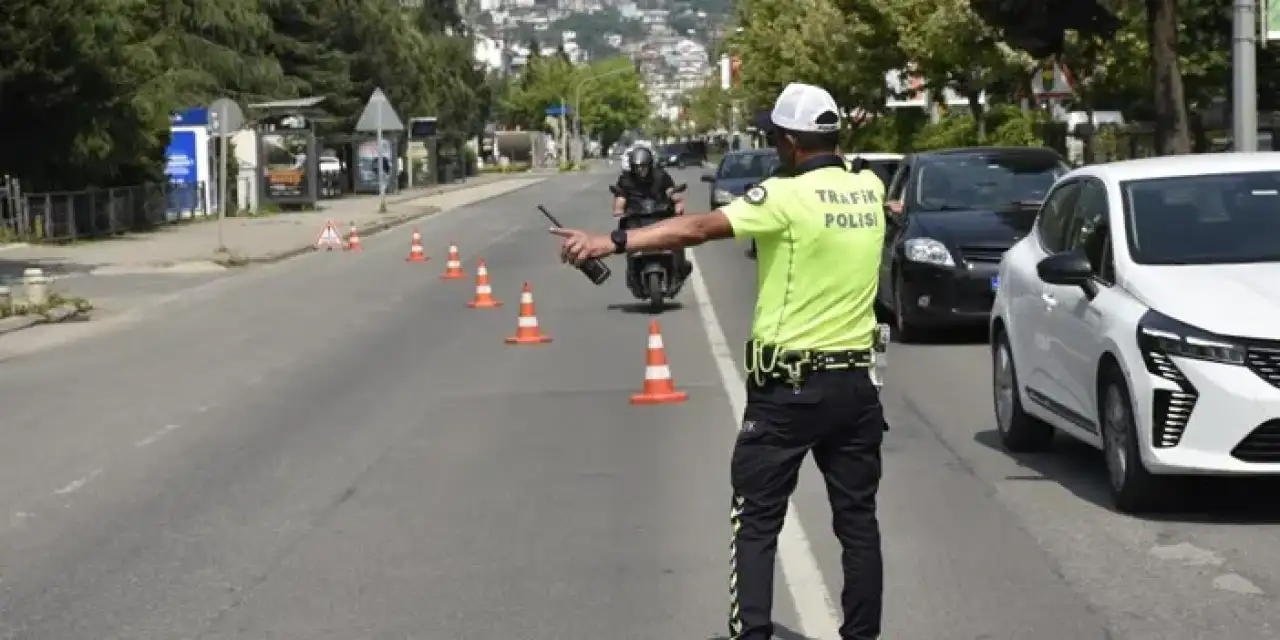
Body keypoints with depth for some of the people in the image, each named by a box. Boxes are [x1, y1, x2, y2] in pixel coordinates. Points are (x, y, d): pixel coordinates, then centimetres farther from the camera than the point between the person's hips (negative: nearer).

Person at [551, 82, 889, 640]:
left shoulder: (788, 197, -14)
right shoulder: (869, 190, 3)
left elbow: (698, 229, -23)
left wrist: (611, 242, -26)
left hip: (789, 386, -5)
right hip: (855, 383, 6)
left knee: (756, 524, 3)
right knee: (858, 521, 12)